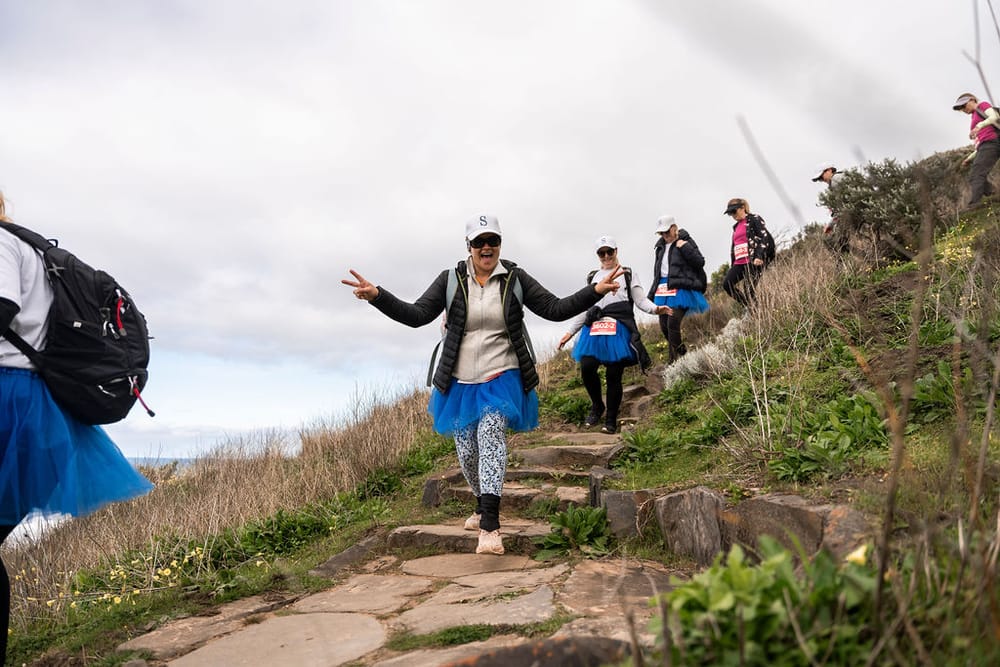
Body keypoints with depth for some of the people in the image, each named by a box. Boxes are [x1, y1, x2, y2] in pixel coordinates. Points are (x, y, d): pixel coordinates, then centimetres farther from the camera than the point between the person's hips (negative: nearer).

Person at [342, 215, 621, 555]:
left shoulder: (515, 279, 1)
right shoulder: (451, 280, 1)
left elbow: (555, 308, 0)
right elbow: (417, 315, -5)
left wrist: (595, 291, -12)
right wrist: (376, 295, -18)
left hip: (502, 377, -2)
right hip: (460, 382, 2)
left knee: (491, 434, -24)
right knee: (467, 453, 9)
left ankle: (490, 528, -27)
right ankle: (484, 507, 38)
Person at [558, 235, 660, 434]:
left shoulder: (627, 274, 15)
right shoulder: (593, 278, 23)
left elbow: (641, 300, 6)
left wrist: (655, 309, -15)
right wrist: (570, 332, 17)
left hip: (619, 329, -3)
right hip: (594, 329, 3)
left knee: (613, 375, -6)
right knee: (586, 368, -14)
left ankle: (611, 420, 8)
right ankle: (597, 406, 12)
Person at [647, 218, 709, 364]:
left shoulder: (685, 241, 0)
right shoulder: (660, 247, 18)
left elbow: (700, 262, -7)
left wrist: (685, 247, -15)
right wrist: (652, 294, 20)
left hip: (680, 289, -7)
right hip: (663, 290, 7)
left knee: (673, 323, -18)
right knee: (664, 326, 6)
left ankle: (675, 361, -10)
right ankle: (683, 355, 21)